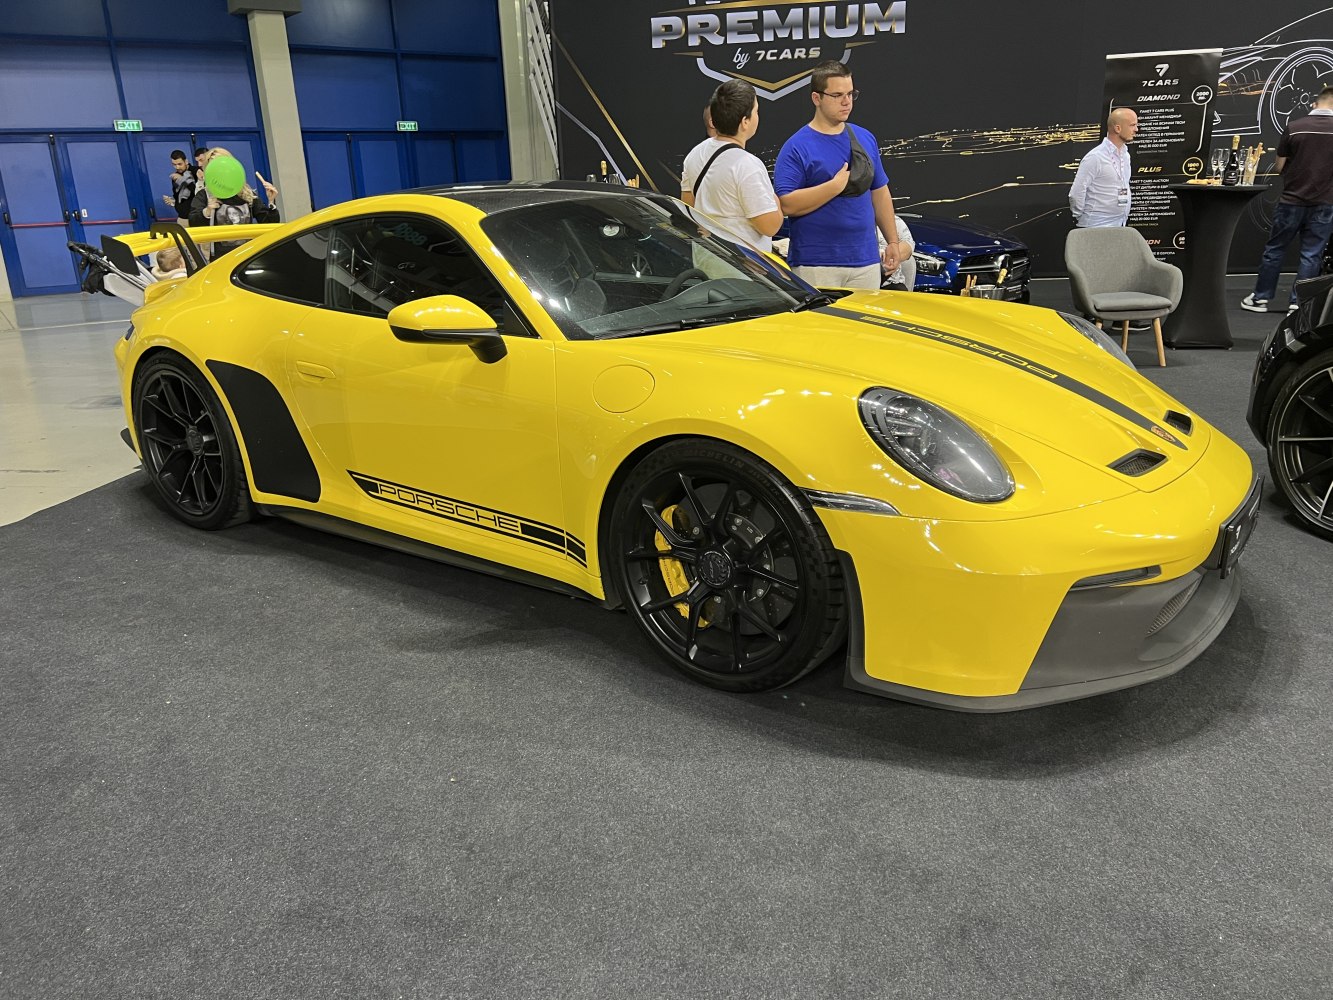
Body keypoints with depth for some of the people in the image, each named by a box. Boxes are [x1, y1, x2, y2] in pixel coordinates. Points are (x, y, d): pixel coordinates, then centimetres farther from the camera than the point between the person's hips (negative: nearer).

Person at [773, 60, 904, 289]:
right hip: (816, 265, -5)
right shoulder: (796, 147, -6)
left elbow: (880, 193, 19)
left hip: (866, 261, 6)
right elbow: (786, 205, -17)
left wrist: (893, 241, 16)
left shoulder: (865, 139, 13)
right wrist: (835, 186, -18)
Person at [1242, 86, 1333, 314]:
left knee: (1274, 251, 12)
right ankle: (1298, 303, 7)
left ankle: (1260, 298, 17)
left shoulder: (1294, 127, -6)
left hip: (1292, 201, 0)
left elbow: (1280, 167, 1)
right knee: (1311, 256, 6)